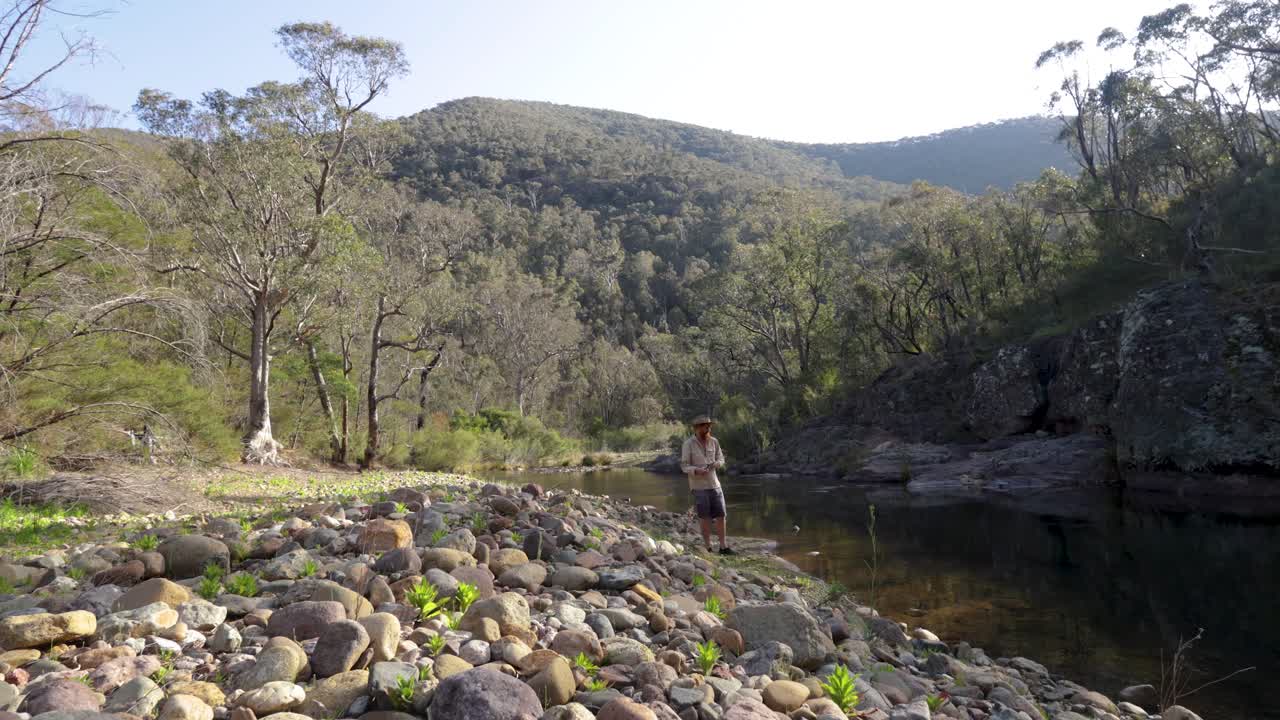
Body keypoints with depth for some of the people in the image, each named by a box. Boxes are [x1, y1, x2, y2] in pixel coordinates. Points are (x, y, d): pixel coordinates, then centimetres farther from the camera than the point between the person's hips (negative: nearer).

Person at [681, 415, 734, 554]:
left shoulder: (714, 441, 3)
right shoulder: (688, 444, -9)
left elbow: (721, 459, 11)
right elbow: (684, 466, -8)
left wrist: (716, 463, -13)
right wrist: (697, 471, -27)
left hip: (714, 484, 4)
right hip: (699, 486, -4)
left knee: (720, 515, 5)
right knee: (705, 518, 2)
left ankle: (723, 547, 15)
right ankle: (708, 548, 12)